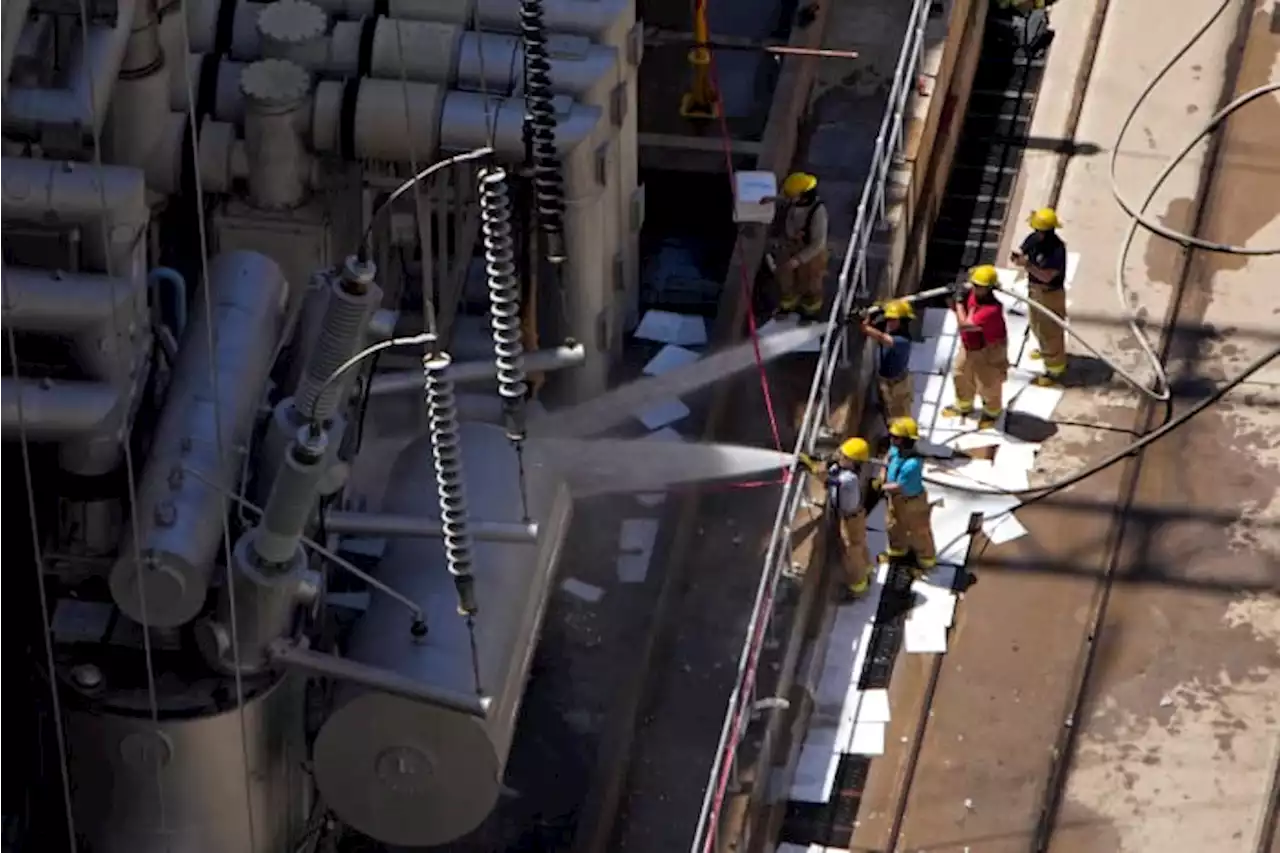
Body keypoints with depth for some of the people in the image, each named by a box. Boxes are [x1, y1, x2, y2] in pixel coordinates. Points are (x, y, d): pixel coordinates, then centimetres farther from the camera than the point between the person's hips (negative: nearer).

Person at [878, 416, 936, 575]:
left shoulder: (912, 464, -43)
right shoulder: (896, 449, -18)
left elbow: (899, 487, -33)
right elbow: (888, 461, 7)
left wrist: (883, 487, -17)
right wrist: (883, 477, -7)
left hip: (912, 502, -8)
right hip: (896, 499, 8)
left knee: (918, 532, 18)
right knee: (893, 526, 31)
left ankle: (926, 561, 42)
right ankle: (897, 551, 59)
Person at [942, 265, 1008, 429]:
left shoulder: (992, 309, -39)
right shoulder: (971, 293, -15)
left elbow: (965, 324, -41)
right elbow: (957, 310, 0)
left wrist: (959, 302, -31)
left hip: (988, 350, -8)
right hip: (969, 345, 8)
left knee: (988, 384, 11)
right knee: (962, 376, 27)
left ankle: (992, 413, 39)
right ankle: (964, 406, 52)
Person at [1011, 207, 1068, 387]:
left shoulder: (1057, 249, -31)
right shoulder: (1033, 239, -9)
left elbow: (1047, 276, -32)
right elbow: (1020, 254, -3)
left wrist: (1028, 265, -41)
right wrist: (1018, 258, -27)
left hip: (1050, 294, -8)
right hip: (1034, 290, 8)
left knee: (1050, 330, 4)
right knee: (1037, 324, 30)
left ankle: (1055, 370, 17)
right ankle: (1045, 350, 57)